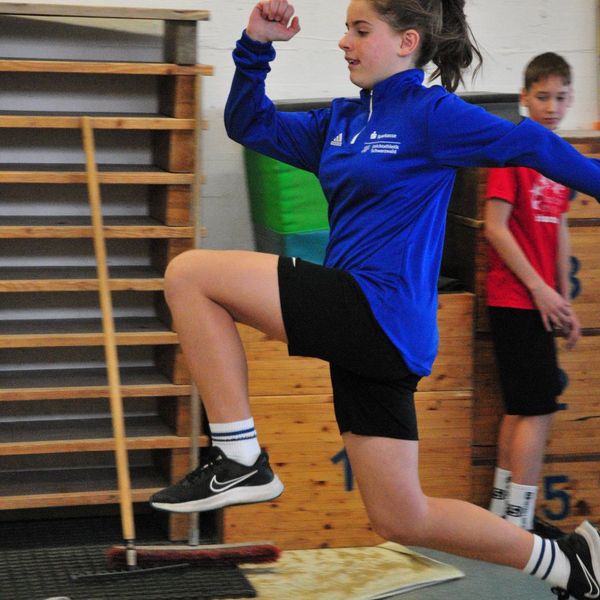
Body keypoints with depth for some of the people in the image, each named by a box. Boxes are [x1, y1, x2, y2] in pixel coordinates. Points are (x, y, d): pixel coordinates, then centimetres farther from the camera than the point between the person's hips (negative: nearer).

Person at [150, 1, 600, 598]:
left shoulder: (429, 113, -5)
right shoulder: (339, 122, 17)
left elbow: (527, 144, -3)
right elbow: (249, 124, 21)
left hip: (380, 313, -9)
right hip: (362, 327, 9)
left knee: (189, 274, -13)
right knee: (401, 520, 13)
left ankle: (240, 459, -11)